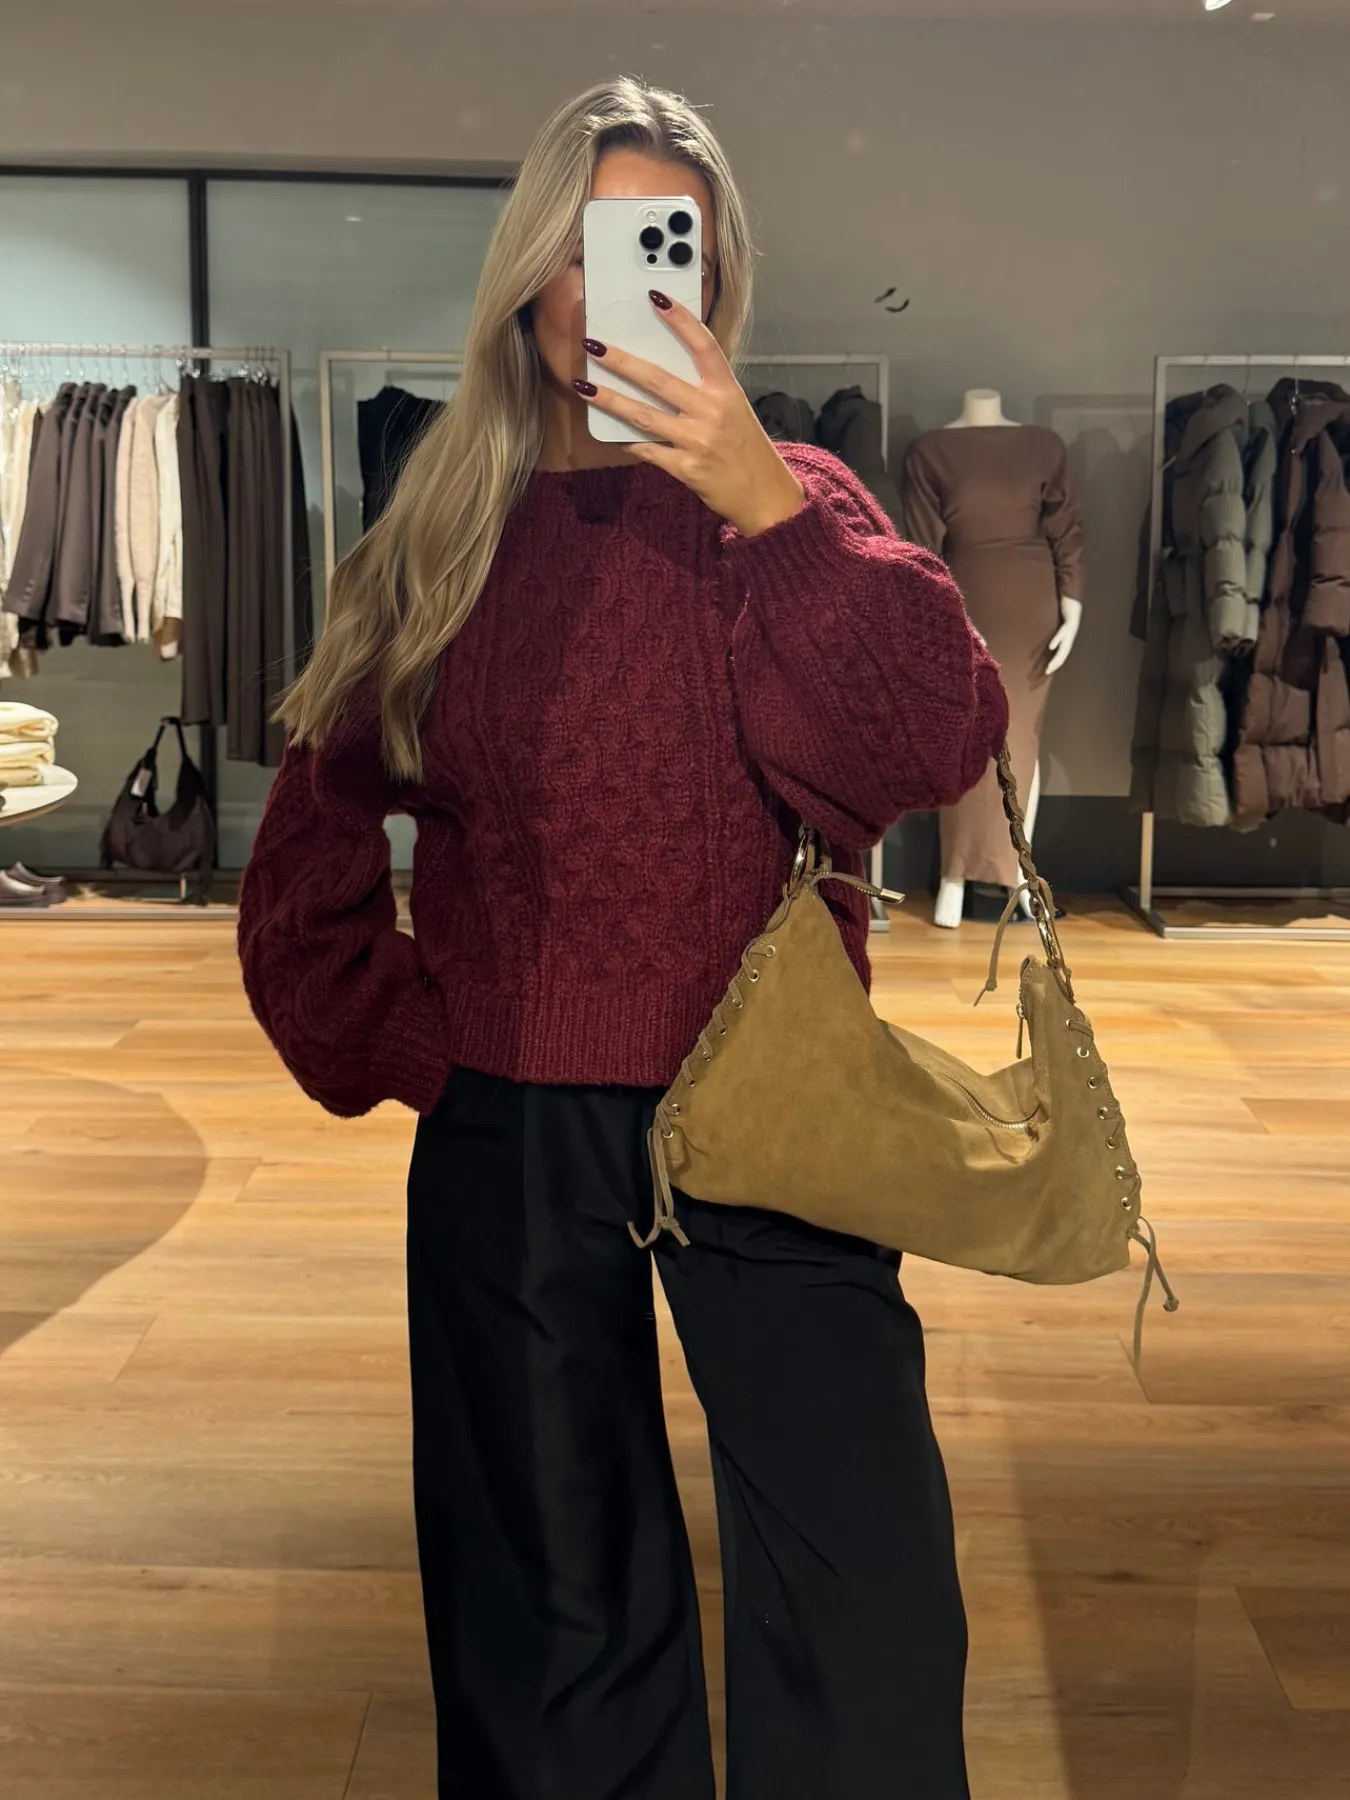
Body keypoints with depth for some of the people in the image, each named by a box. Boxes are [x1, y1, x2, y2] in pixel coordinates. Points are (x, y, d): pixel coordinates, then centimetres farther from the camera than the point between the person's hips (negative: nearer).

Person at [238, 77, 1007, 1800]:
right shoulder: (437, 540, 5)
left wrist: (762, 498, -23)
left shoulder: (792, 507, 0)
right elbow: (312, 853, 12)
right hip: (511, 1140, 2)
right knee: (554, 1606, 15)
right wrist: (402, 1046, 3)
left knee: (869, 1594, -1)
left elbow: (936, 747, -18)